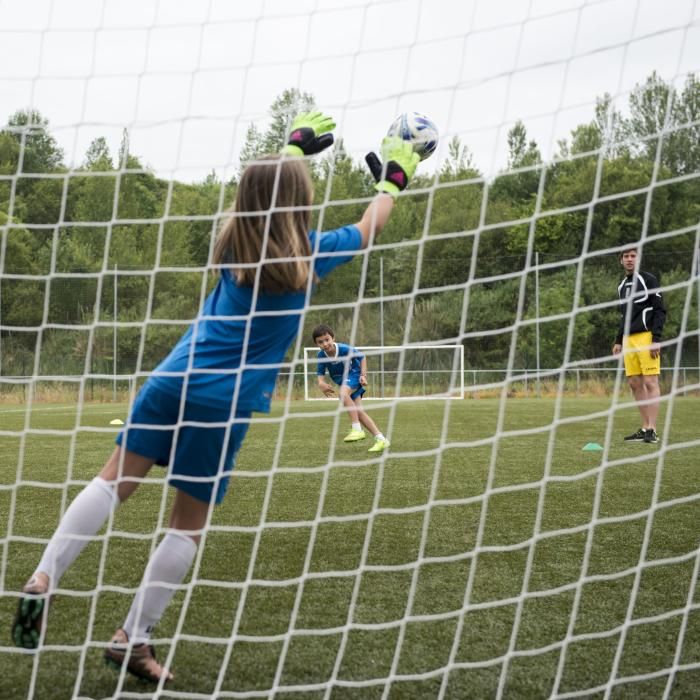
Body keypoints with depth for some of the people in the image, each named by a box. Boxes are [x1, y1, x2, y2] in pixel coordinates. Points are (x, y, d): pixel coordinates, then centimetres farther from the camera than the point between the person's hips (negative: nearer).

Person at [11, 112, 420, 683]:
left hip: (173, 378, 4)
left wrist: (295, 145, 42)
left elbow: (263, 194, 31)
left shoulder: (232, 241, 8)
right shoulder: (308, 256, -3)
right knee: (189, 524, 5)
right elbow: (368, 228, 16)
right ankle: (132, 639, 10)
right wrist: (393, 179, 31)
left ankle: (44, 578, -4)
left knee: (115, 480, 9)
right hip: (228, 401, -4)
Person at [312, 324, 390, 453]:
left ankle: (357, 429, -32)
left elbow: (362, 357, -10)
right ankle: (380, 439, 2)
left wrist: (363, 375, -16)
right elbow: (320, 374, -10)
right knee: (358, 411, -3)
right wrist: (321, 383, -33)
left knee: (343, 393, -35)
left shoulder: (344, 349, -26)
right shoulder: (321, 356, -14)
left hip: (354, 375, -6)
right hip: (343, 381, 6)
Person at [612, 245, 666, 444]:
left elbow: (660, 311, -7)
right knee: (635, 384, 5)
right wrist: (618, 341, 17)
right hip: (629, 339, 7)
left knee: (650, 382, -9)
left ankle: (652, 430, -10)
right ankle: (645, 428, 9)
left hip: (646, 337, -7)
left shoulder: (648, 280, -3)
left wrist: (656, 339, -16)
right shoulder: (622, 286, 17)